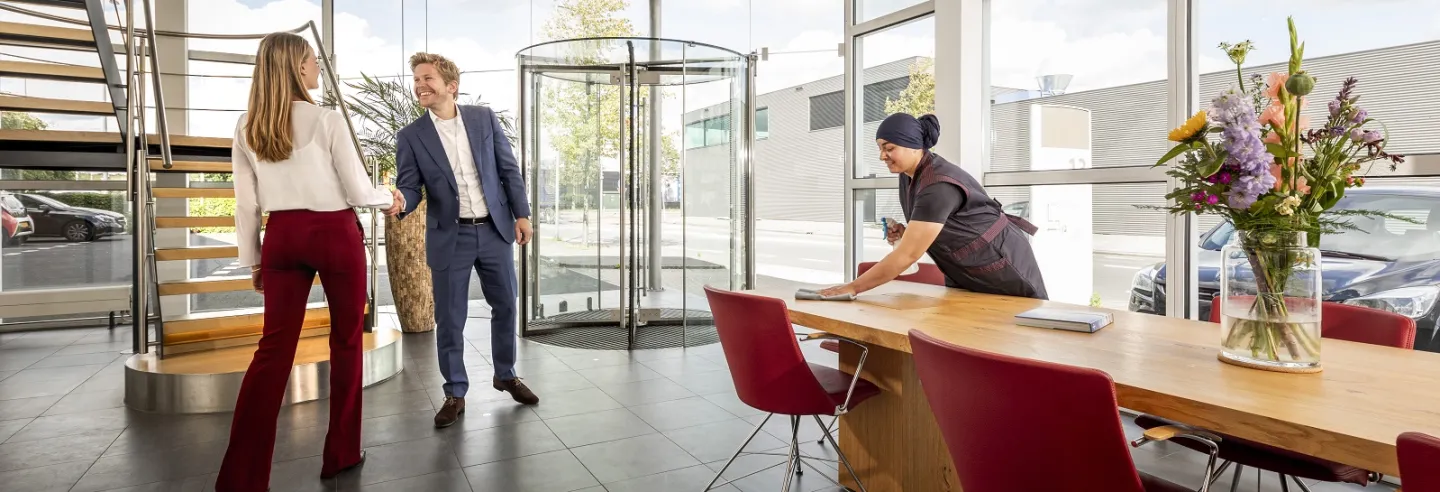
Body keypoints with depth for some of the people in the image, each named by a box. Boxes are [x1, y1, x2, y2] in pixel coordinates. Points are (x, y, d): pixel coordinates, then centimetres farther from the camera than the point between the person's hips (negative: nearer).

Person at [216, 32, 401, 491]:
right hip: (335, 233, -4)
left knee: (273, 347, 6)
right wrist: (389, 198, 13)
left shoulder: (246, 127, 4)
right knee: (346, 341, 11)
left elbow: (246, 203, 7)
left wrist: (252, 260, 15)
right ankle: (340, 453, 22)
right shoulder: (327, 121, -10)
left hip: (282, 235, 4)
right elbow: (358, 192, -7)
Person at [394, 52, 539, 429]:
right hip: (449, 237, -1)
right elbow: (409, 186, -6)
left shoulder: (484, 118, 2)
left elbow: (509, 169, 4)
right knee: (449, 319, 3)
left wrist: (521, 213, 1)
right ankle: (455, 393, 19)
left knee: (505, 306, 12)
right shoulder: (410, 137, -2)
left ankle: (505, 375, 32)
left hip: (494, 230, 2)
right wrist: (399, 200, -29)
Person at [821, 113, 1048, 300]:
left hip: (1005, 274, -8)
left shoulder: (939, 186, -32)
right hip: (963, 275, 8)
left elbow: (907, 255, -34)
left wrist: (852, 288, -32)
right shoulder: (909, 175, -4)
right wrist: (905, 232, -8)